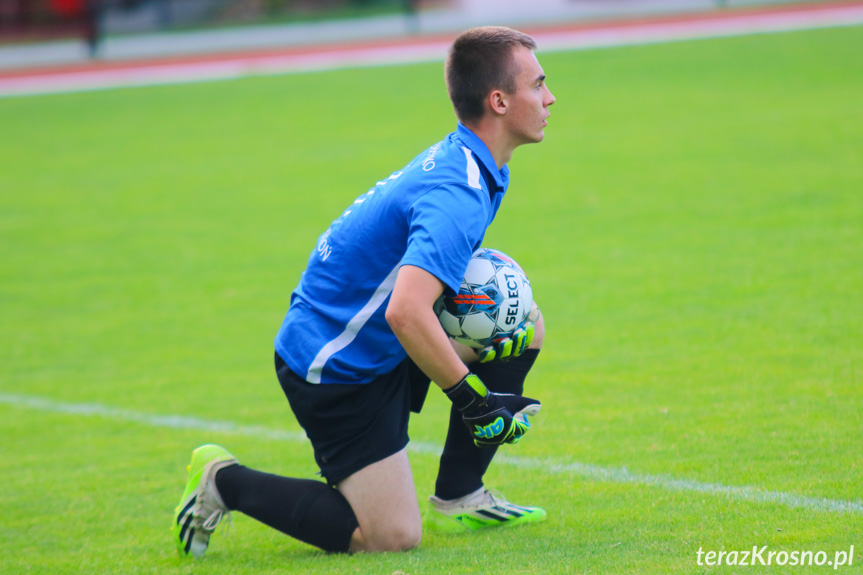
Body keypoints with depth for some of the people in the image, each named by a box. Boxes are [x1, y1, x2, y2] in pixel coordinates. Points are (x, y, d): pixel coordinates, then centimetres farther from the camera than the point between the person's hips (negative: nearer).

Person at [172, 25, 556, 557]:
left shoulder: (461, 163, 6)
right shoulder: (457, 194, -26)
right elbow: (406, 313, -38)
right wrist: (474, 399, -28)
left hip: (373, 349, 10)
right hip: (335, 368, -10)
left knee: (523, 326, 11)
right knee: (394, 537, -10)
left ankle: (459, 492, 18)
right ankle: (225, 482, 1)